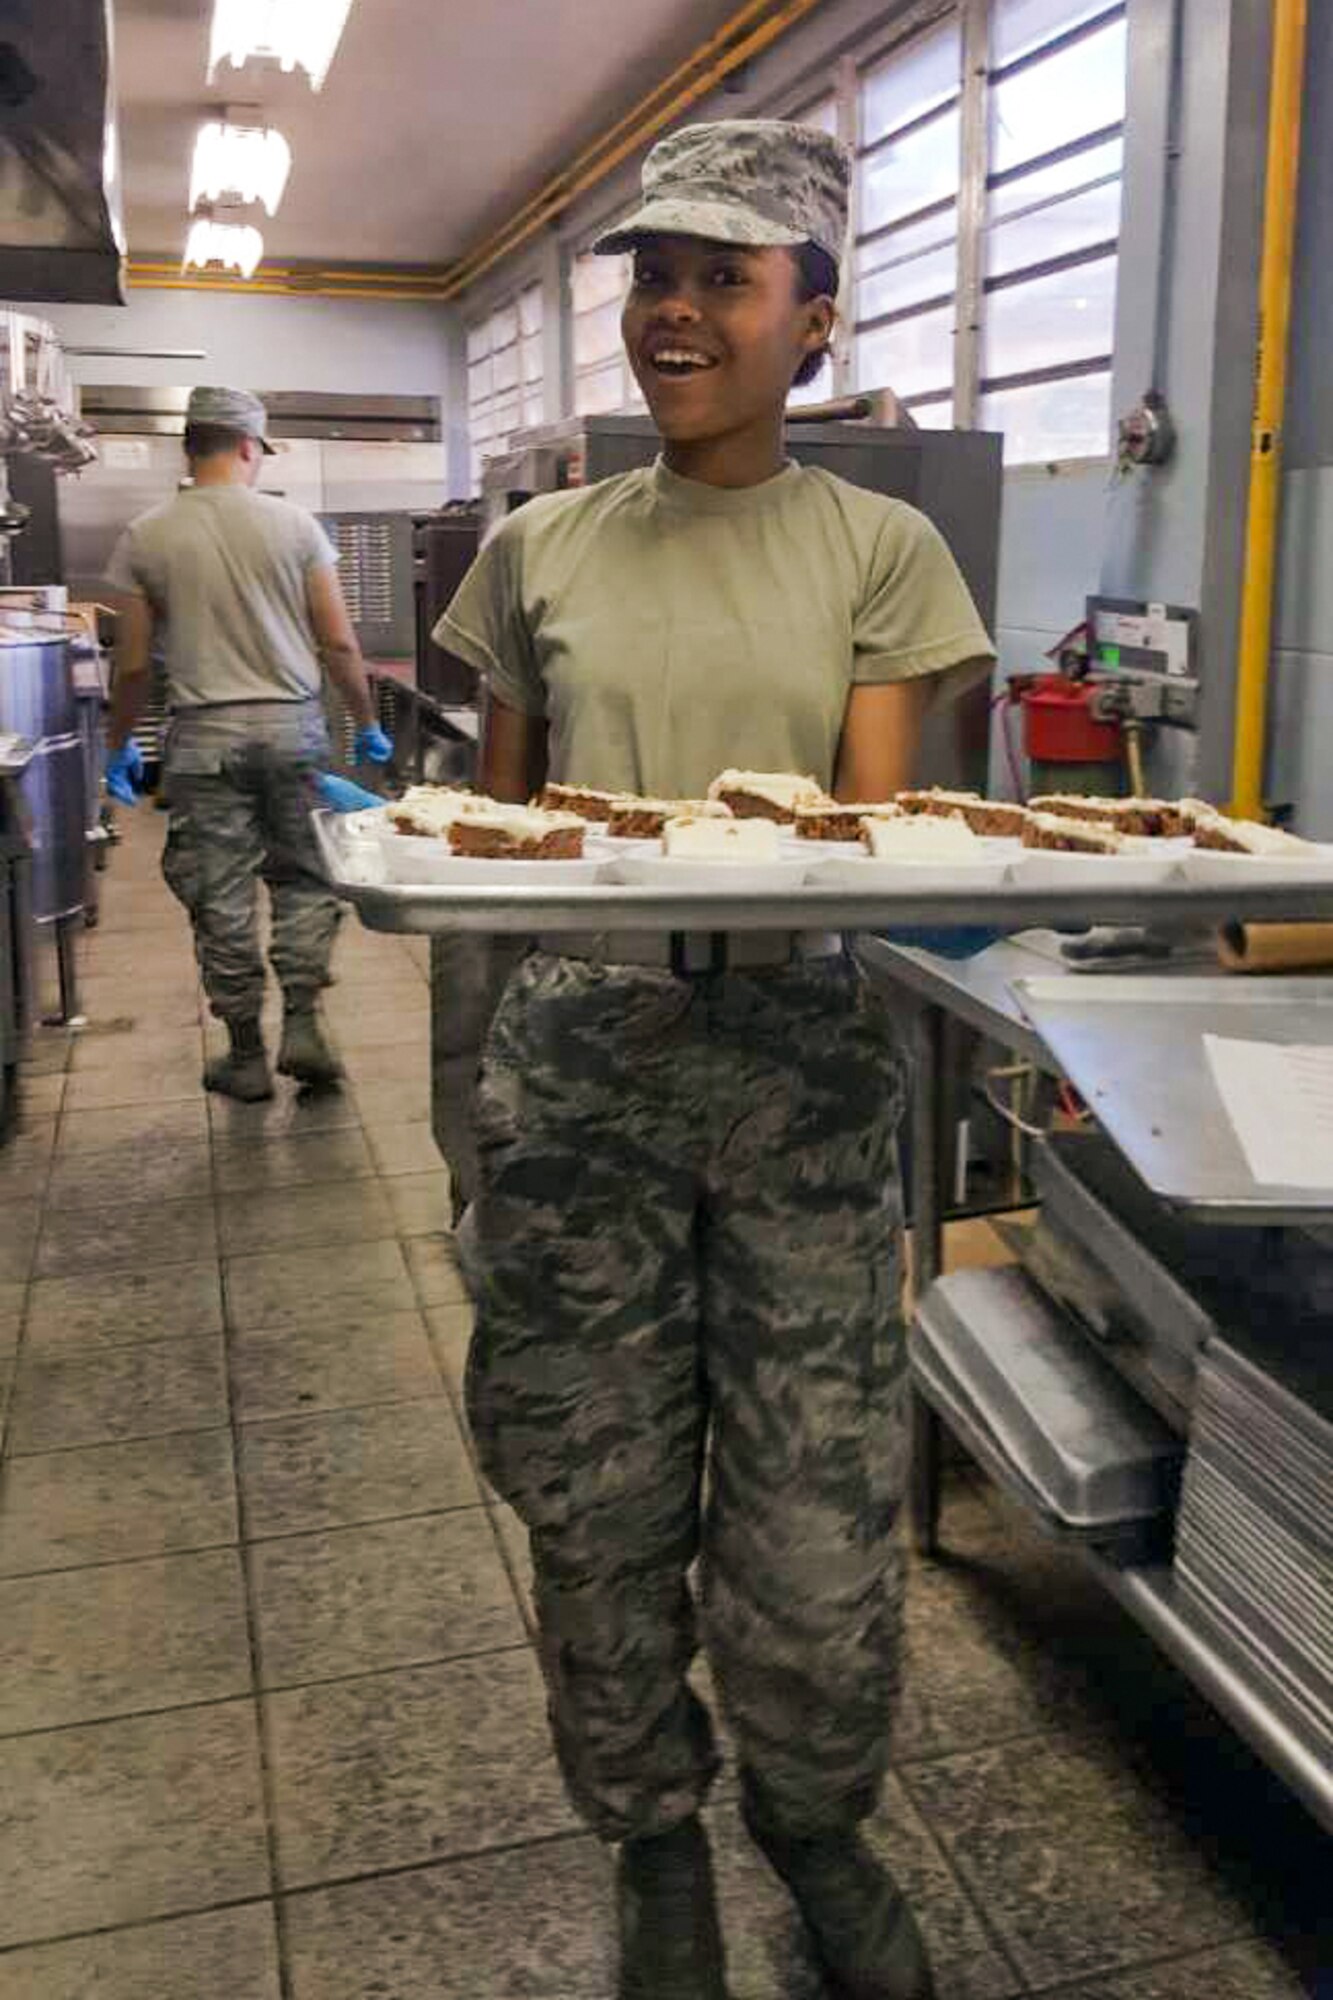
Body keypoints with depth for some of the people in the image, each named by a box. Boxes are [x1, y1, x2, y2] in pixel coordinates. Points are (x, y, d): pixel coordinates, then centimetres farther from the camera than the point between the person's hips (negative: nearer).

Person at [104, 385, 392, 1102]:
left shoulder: (146, 537, 0)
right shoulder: (293, 523, -1)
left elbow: (132, 664, 2)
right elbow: (339, 645, -1)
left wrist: (119, 745, 17)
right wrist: (367, 724, 12)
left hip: (203, 735, 0)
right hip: (291, 725, 0)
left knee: (221, 899, 6)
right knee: (303, 879, 13)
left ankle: (246, 1056, 13)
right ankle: (302, 1026, 5)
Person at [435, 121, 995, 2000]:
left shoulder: (880, 550, 4)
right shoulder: (542, 548, 9)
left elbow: (878, 821, -4)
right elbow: (493, 814, 13)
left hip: (801, 1053, -1)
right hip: (579, 1052, 2)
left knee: (819, 1512, 3)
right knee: (600, 1497, 9)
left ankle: (815, 1817, 35)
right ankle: (654, 1832, 36)